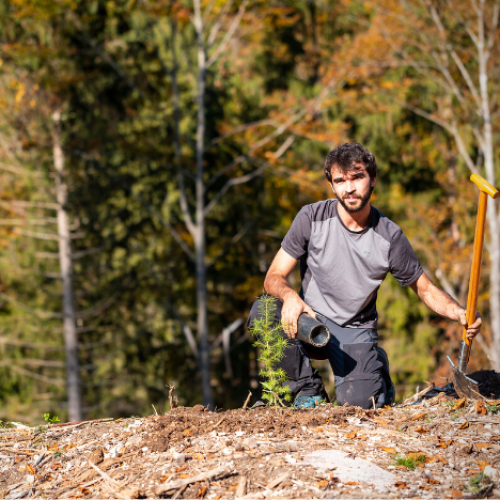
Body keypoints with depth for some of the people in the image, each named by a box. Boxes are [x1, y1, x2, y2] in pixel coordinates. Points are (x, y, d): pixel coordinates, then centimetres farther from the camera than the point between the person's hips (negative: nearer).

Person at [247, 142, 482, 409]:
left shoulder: (390, 236, -8)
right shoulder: (312, 217, -10)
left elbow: (424, 288, 4)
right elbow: (274, 277, -7)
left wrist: (459, 313, -17)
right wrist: (289, 296, -32)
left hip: (356, 332, -1)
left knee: (358, 400, -26)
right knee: (261, 312, -30)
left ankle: (375, 368, 15)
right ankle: (308, 387, -6)